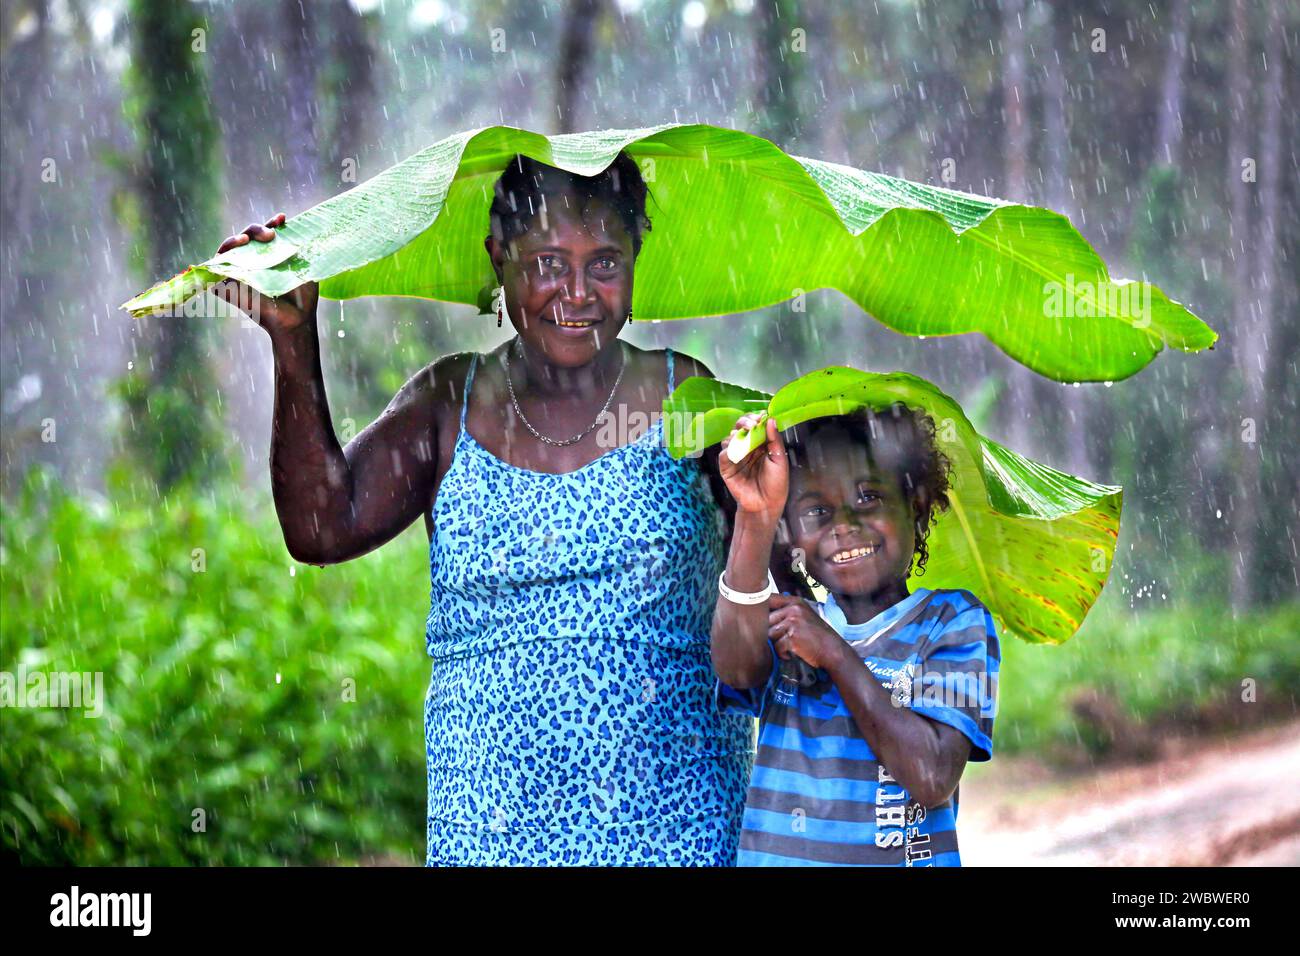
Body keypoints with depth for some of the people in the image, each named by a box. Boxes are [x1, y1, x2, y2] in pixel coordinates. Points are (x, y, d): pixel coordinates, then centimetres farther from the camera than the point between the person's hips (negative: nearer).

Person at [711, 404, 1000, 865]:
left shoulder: (953, 621, -2)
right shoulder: (784, 621, 7)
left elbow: (933, 778, -15)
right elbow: (737, 670, -18)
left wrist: (835, 654, -15)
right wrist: (755, 517, -26)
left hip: (903, 857, -2)